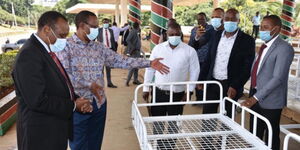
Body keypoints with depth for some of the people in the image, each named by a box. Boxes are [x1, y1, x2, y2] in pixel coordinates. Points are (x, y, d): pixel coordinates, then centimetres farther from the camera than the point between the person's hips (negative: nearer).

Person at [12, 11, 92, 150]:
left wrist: (77, 100, -4)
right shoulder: (29, 55, -21)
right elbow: (38, 100, -26)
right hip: (41, 135, -9)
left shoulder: (46, 51, 8)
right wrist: (73, 105, -16)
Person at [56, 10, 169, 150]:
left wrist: (149, 63, 2)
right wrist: (88, 84, -26)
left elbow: (120, 60, 7)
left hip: (99, 103, 5)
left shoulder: (99, 47, 9)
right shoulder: (66, 46, -8)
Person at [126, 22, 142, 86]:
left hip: (137, 51, 9)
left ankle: (135, 80, 22)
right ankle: (128, 80, -2)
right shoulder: (133, 32, -14)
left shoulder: (137, 32, 13)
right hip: (134, 52, -9)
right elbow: (127, 40, -24)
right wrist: (133, 48, -22)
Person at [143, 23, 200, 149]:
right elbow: (150, 69, 5)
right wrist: (146, 88, 4)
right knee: (157, 122, 13)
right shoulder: (158, 48, -1)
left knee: (173, 124, 12)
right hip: (159, 92, 2)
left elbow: (195, 71, -1)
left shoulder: (189, 51, -6)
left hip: (178, 94, -1)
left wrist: (189, 91, -6)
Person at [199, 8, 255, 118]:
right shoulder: (217, 35, 7)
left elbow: (247, 67, -10)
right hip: (212, 83, 4)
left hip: (230, 86, -4)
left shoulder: (247, 40, -7)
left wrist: (235, 86, -18)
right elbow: (209, 60, 10)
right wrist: (201, 79, 6)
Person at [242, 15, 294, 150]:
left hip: (270, 101, -7)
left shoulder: (284, 48, -16)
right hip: (255, 96, 7)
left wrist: (256, 97, -24)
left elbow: (278, 78, -22)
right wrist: (252, 96, 15)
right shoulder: (264, 46, 10)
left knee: (271, 138, 8)